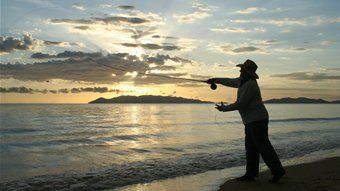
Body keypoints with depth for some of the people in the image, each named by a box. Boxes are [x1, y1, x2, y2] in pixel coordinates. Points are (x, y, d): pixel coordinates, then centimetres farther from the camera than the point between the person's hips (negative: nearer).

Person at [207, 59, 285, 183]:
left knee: (263, 147, -7)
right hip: (251, 121, 10)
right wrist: (215, 80, 36)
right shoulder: (243, 81, 12)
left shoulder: (250, 85, -18)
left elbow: (240, 104, -19)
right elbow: (230, 81, 30)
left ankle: (278, 171, 1)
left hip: (257, 120, -10)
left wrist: (224, 108, -8)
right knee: (251, 148, 9)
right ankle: (250, 174, 12)